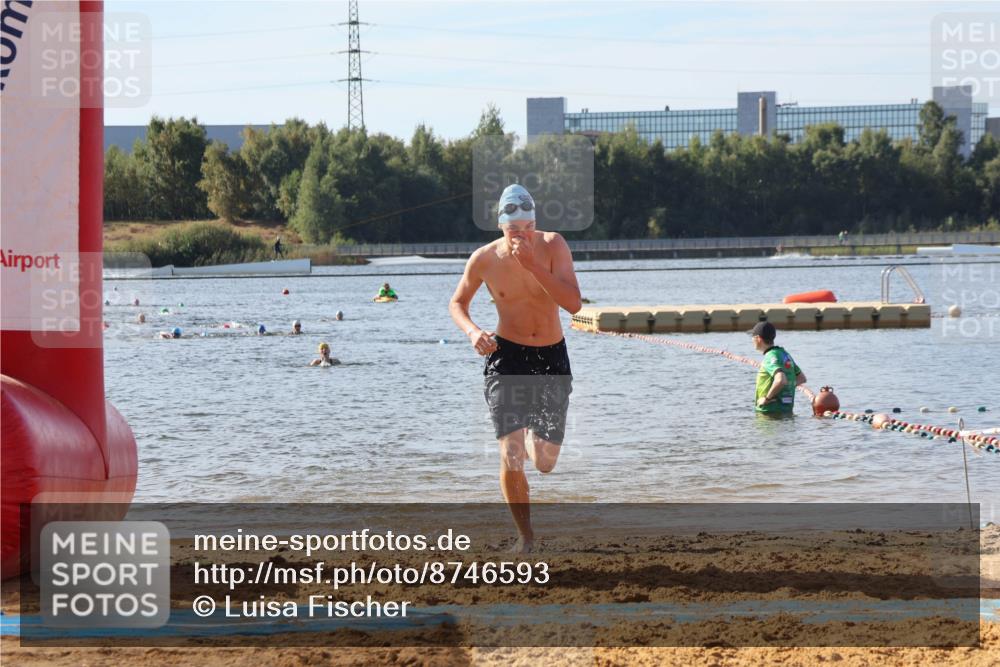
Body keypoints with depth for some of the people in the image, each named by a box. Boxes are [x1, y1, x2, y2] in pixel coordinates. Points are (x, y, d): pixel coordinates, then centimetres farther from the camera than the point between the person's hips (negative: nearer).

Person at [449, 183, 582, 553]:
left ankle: (532, 440, 42)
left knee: (545, 462, 4)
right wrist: (472, 331, -13)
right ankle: (525, 534, 4)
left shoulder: (553, 246, -12)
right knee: (512, 457, -15)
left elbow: (574, 303, -22)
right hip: (507, 356, -1)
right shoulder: (484, 259, -10)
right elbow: (457, 303, 8)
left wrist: (533, 265, -31)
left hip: (552, 357, 1)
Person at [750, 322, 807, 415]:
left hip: (770, 412, -9)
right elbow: (802, 378, 23)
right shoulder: (785, 354, 13)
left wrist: (767, 398, -21)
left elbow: (780, 380, -35)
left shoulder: (771, 357, -17)